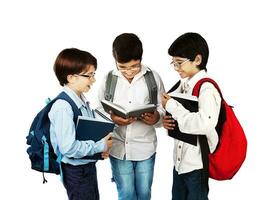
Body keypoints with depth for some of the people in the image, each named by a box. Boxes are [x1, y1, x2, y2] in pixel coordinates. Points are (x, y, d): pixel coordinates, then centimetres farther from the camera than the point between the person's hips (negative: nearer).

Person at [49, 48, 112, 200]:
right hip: (76, 171, -9)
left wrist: (102, 144, -4)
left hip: (89, 165, 9)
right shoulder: (63, 107, -26)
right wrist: (101, 146, -20)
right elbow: (69, 147, -30)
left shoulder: (82, 100, 1)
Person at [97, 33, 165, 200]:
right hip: (118, 147, 0)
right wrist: (112, 118, -18)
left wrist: (156, 117, -22)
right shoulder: (109, 79, -2)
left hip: (145, 147, 0)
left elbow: (163, 109, 0)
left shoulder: (153, 77, -5)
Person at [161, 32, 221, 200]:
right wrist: (168, 121, -5)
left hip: (197, 163, -8)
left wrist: (171, 105, -25)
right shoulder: (184, 85, 5)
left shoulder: (206, 88, -19)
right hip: (180, 160, 8)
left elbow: (205, 124, -34)